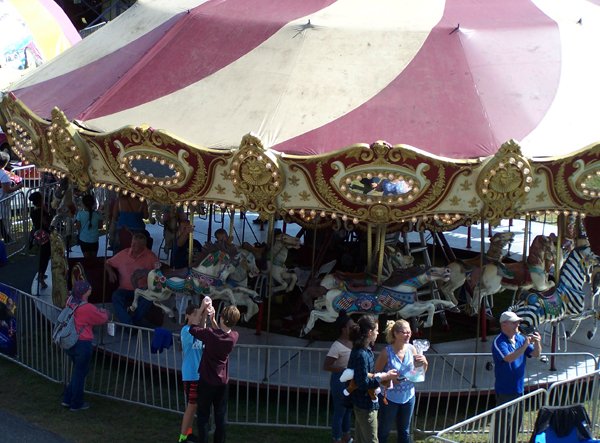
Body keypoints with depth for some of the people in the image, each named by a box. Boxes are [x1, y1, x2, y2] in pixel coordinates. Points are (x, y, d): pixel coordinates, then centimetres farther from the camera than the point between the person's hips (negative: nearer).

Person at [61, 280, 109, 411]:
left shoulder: (70, 302, 1)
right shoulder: (87, 308, -21)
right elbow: (102, 319, -7)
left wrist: (98, 311, 11)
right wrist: (104, 313, 13)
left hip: (70, 343, 8)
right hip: (82, 344, -8)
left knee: (77, 371, 24)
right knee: (80, 373, 8)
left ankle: (67, 399, 27)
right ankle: (76, 404, 19)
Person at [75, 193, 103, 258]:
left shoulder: (80, 214, -13)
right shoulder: (97, 214, -8)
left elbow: (78, 227, -7)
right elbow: (100, 226, 1)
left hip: (84, 239, -1)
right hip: (94, 240, 1)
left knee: (87, 258, 9)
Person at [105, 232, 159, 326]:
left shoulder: (151, 256, 6)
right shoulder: (123, 254, 11)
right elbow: (107, 263, 20)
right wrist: (110, 272, -1)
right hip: (125, 290, 2)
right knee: (116, 296, -32)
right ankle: (130, 324, -38)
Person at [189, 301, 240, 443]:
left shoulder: (210, 334, -23)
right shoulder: (234, 336, -9)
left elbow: (192, 329, -7)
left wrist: (202, 308, -5)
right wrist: (212, 319, 7)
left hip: (207, 381, -3)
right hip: (223, 383, 3)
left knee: (203, 417, 7)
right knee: (221, 417, 12)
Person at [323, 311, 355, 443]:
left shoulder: (353, 342, 2)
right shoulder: (337, 346, -22)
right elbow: (326, 366, -22)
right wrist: (344, 370, -28)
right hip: (340, 380, -8)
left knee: (348, 409, 22)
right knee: (339, 411, 5)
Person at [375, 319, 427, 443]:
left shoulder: (411, 349, -6)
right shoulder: (387, 352, -19)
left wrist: (424, 363, -14)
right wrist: (389, 379, -28)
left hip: (408, 396, 4)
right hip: (390, 398, -4)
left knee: (404, 431, 20)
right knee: (383, 431, 13)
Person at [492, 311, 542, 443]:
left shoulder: (520, 338, 6)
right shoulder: (499, 342, -15)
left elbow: (536, 354, 7)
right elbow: (509, 358, -30)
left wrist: (537, 343, -14)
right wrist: (525, 345, -34)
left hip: (519, 388, 7)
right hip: (505, 391, -7)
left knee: (516, 421, 17)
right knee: (504, 423, -4)